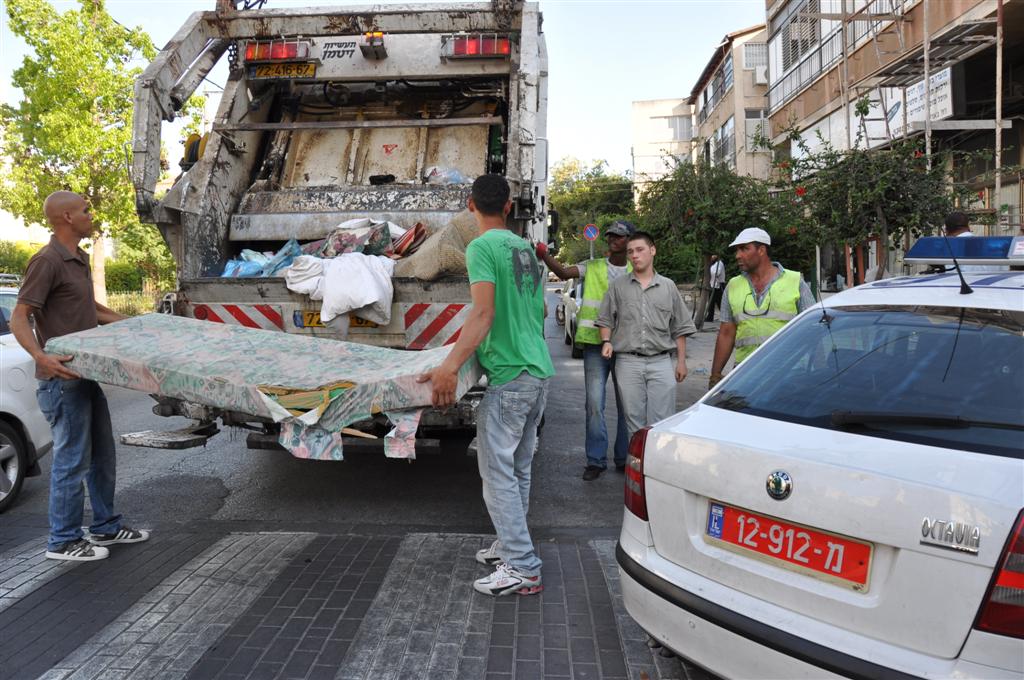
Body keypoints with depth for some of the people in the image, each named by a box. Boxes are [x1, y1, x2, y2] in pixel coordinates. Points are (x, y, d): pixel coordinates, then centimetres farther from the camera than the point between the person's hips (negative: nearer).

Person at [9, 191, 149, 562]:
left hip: (86, 375, 10)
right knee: (72, 461, -1)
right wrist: (41, 357, -33)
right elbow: (19, 319, -19)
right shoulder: (47, 261, -16)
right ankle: (63, 541, 12)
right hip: (63, 379, -10)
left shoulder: (80, 259, 13)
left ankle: (105, 527, 28)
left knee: (102, 456, 16)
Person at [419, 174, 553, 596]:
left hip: (509, 376, -9)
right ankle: (511, 546, 27)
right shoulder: (525, 247, 15)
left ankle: (522, 568, -1)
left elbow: (484, 313, -22)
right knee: (518, 468, 16)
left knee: (497, 471, -4)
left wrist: (450, 366, -28)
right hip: (539, 372, 9)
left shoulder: (481, 247, -10)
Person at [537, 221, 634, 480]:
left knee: (626, 404, 9)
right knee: (594, 403, -4)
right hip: (595, 343, -1)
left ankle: (624, 458, 22)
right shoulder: (593, 267, 5)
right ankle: (596, 460, 7)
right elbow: (564, 272, -11)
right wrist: (545, 256, -29)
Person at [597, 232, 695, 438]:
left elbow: (680, 328, 11)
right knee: (634, 420, 6)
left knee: (661, 421, -2)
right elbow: (606, 320, 11)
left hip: (662, 362, 0)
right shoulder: (618, 286, 10)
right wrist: (606, 341, -8)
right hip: (628, 362, 0)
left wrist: (681, 361, 6)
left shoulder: (668, 286, 11)